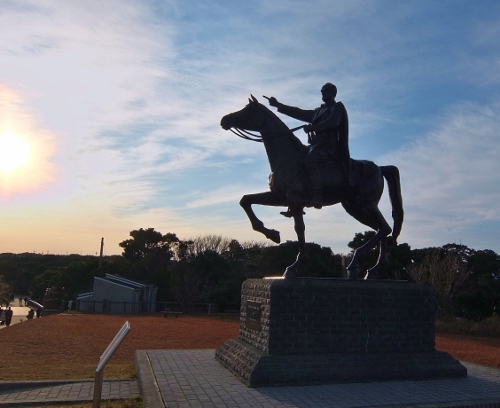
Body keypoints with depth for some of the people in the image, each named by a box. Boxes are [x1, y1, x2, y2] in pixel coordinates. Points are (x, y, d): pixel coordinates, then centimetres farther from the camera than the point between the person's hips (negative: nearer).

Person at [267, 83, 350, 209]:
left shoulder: (338, 107, 8)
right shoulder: (318, 111, 27)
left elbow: (333, 122, -11)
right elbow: (300, 113, 23)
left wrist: (312, 127, -22)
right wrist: (278, 105, 19)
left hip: (329, 145, -9)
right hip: (316, 145, 9)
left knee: (309, 161, -33)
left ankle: (317, 197, -37)